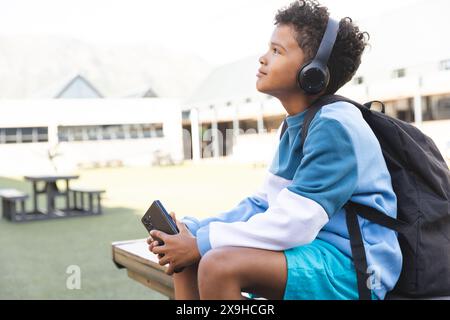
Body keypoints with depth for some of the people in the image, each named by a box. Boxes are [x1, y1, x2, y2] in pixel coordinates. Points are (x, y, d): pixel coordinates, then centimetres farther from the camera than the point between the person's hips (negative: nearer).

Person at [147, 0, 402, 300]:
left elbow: (293, 225, -24)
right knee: (188, 254, 3)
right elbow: (262, 204, 12)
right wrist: (191, 229, 0)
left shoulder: (334, 126, -18)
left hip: (353, 267, -9)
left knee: (219, 264, -30)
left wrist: (201, 243, -17)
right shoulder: (297, 126, 11)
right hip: (314, 247, 9)